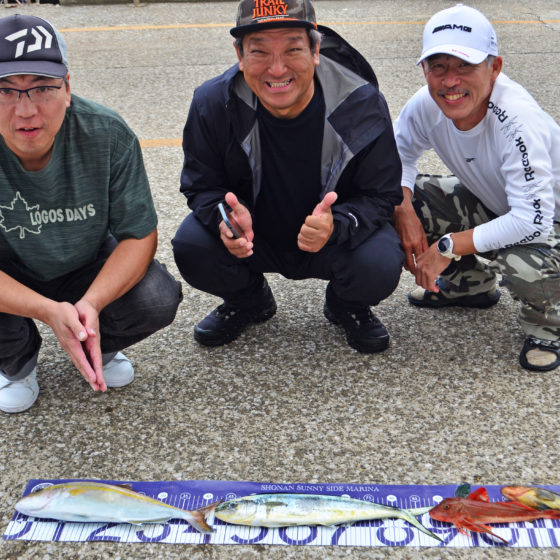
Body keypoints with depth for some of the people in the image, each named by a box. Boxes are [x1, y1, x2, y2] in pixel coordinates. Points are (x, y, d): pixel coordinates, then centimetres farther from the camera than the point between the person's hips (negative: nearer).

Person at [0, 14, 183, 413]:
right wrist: (50, 311, -44)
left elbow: (140, 235, -18)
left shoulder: (108, 135, -24)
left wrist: (91, 304, -35)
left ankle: (97, 347, 11)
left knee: (157, 301, -25)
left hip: (88, 267, 1)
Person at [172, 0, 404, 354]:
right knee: (191, 247, -25)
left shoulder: (363, 104, -22)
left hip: (338, 237, -1)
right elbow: (202, 185, -8)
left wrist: (337, 226, -38)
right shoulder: (213, 103, -19)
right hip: (251, 236, 2)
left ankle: (347, 306, 11)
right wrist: (224, 216, -34)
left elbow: (382, 194, -15)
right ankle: (249, 302, 11)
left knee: (380, 267, -30)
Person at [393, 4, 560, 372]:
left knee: (523, 262, -39)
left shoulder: (518, 121, -35)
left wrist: (448, 246, -32)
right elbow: (399, 155, 1)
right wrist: (404, 214, -18)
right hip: (489, 204, 7)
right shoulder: (426, 106, -18)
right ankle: (472, 284, 13)